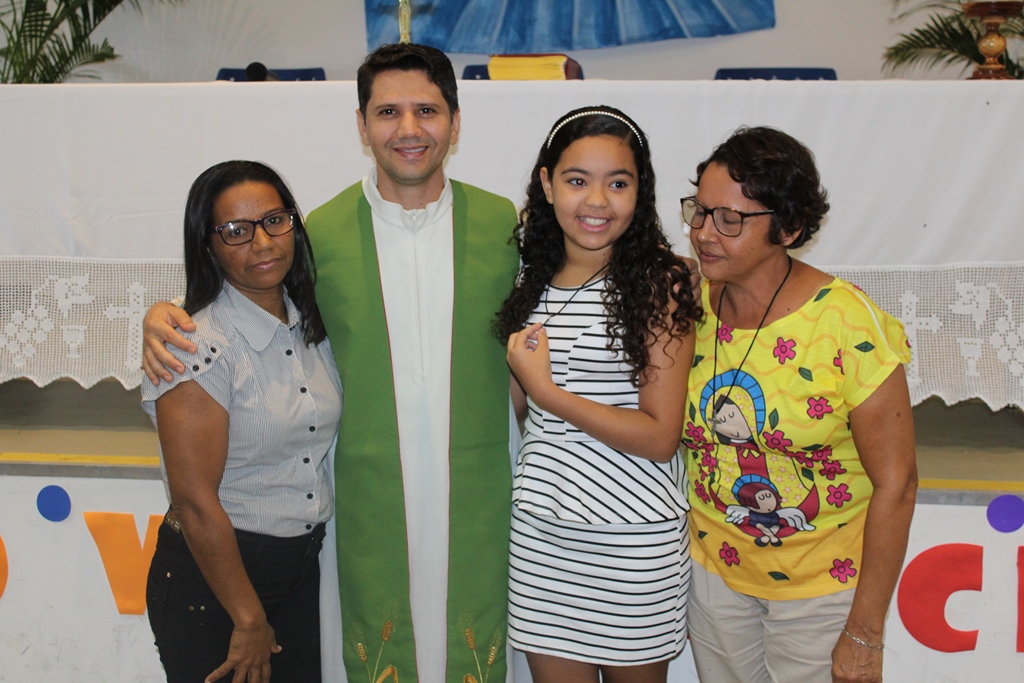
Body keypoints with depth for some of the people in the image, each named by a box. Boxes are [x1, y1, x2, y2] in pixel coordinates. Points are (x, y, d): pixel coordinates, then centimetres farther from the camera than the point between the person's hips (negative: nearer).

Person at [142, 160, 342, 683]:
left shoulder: (311, 325, 2)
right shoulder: (200, 346, -20)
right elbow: (196, 502, -20)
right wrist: (249, 620, -14)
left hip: (301, 567, 6)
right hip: (210, 577, -6)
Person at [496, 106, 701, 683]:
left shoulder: (659, 283, -11)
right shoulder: (532, 279, 6)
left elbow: (661, 437, -15)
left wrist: (546, 390, -15)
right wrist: (521, 371, -1)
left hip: (634, 540, -5)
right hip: (541, 532, 5)